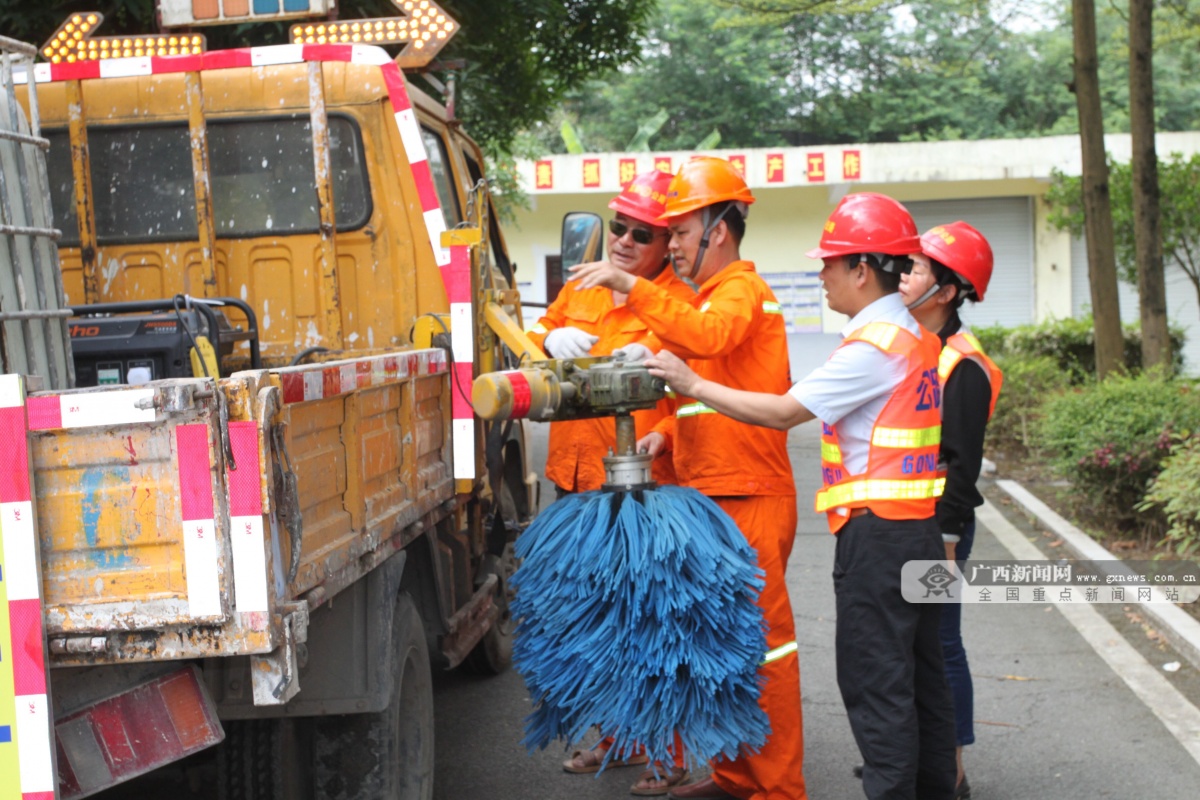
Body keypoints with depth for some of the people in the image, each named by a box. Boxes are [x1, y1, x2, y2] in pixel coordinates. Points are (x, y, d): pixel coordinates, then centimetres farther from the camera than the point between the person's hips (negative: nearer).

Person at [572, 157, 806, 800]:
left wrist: (633, 287, -35)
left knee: (760, 641, -6)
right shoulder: (711, 295, 24)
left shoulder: (741, 289, -8)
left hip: (750, 501, -10)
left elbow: (707, 337, -32)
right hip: (710, 497, 10)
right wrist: (667, 433, 10)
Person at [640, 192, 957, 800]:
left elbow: (783, 412, -17)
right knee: (918, 674, 15)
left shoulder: (874, 345, -16)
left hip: (877, 530, -10)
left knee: (873, 680, -4)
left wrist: (694, 385, -11)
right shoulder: (913, 335, 15)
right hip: (918, 526, 10)